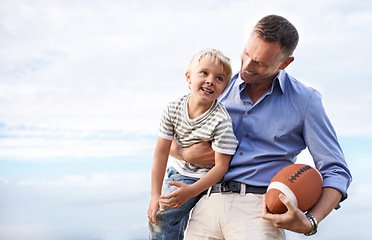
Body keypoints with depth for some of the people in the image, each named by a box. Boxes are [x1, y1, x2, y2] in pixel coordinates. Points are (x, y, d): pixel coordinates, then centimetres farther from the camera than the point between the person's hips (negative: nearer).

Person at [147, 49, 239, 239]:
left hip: (205, 178, -5)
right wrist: (155, 195, -13)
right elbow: (161, 152, -11)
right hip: (178, 170, 5)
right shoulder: (173, 110, -15)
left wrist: (191, 191, -34)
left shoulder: (221, 121, -27)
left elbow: (221, 166, -23)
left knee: (162, 217, -14)